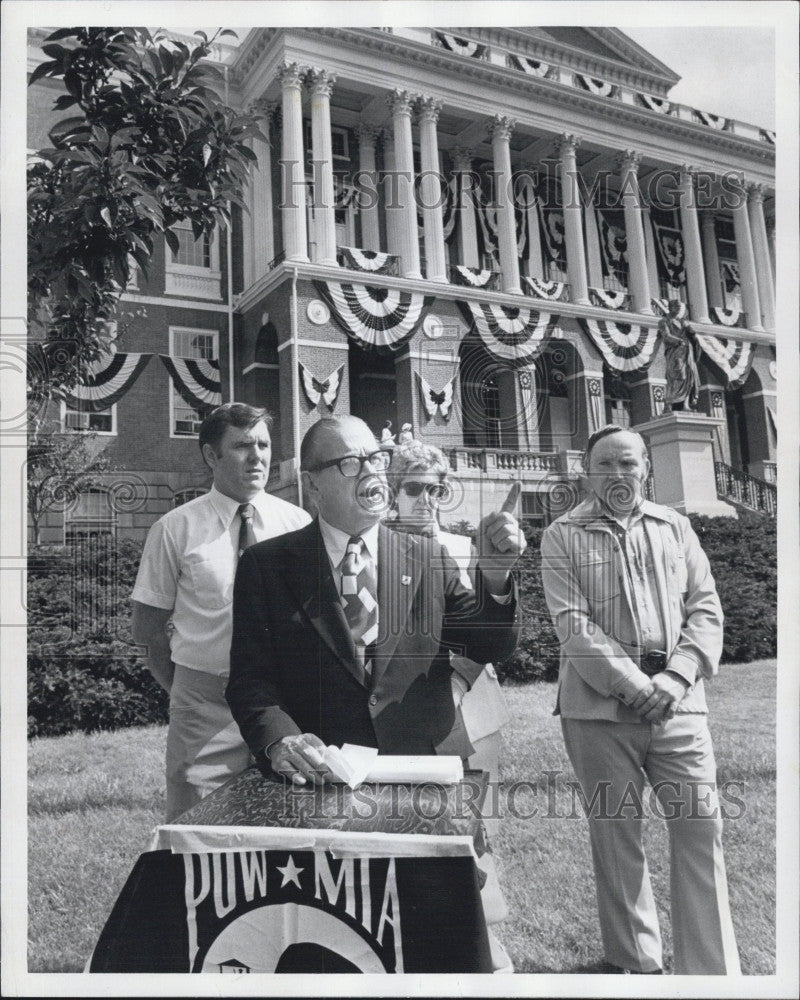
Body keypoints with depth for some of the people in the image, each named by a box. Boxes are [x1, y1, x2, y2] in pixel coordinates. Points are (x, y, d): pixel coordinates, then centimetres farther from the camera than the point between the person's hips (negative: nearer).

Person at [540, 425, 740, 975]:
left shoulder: (675, 527, 10)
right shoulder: (564, 536, 1)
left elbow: (706, 610, 6)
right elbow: (573, 624, -8)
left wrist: (677, 677, -9)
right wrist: (634, 685, -14)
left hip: (678, 702, 3)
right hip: (600, 706, -2)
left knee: (701, 828, 2)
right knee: (616, 834, 7)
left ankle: (712, 970, 16)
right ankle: (635, 959, 25)